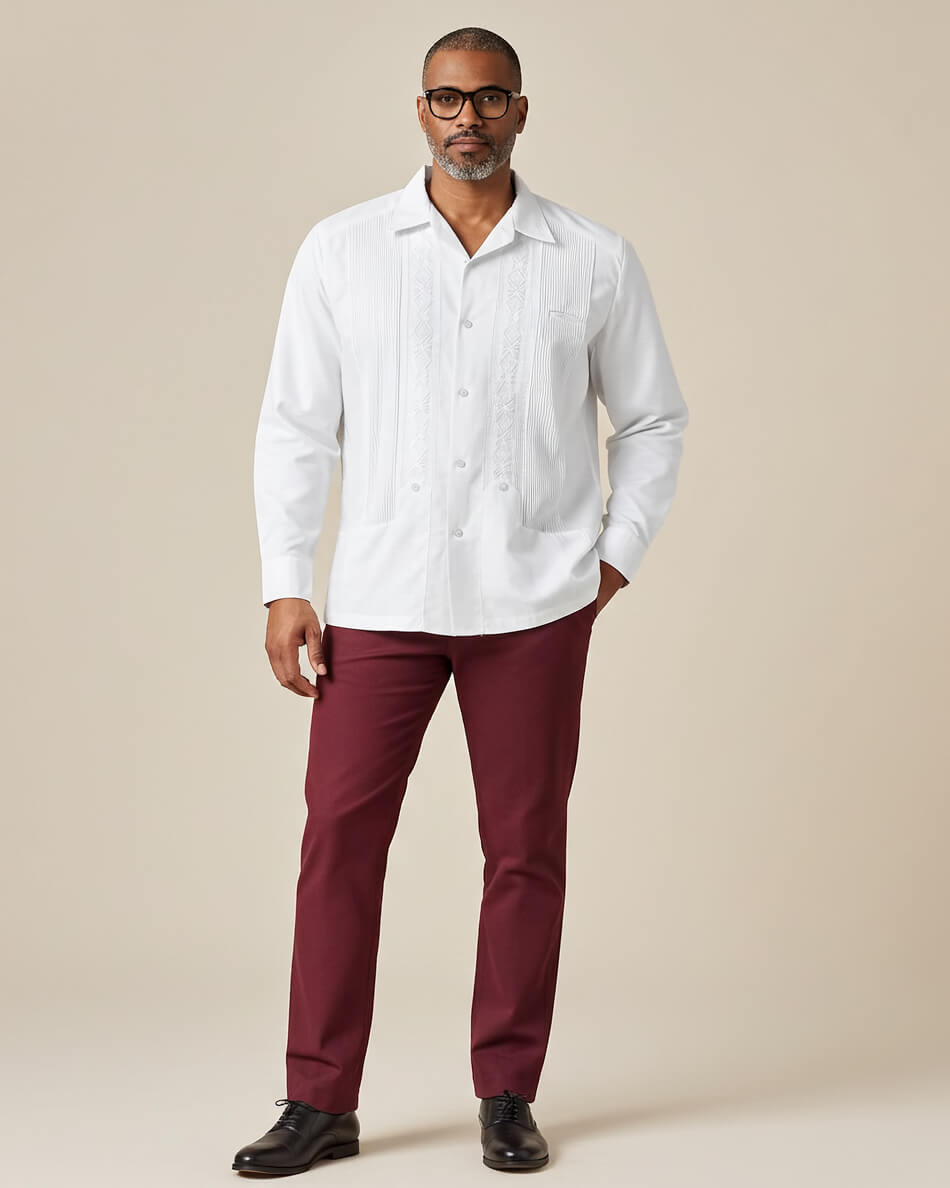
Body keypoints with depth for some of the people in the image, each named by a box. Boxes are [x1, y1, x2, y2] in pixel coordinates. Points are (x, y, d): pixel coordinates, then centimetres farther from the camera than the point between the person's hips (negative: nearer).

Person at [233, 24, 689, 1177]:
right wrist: (286, 586, -1)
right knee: (339, 836, -1)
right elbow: (296, 425, 4)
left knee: (525, 847, 5)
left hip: (534, 604, 0)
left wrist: (617, 556, 4)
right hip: (379, 599, 0)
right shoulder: (341, 250, 3)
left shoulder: (595, 260, 2)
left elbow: (652, 418, 12)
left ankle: (507, 1094, 18)